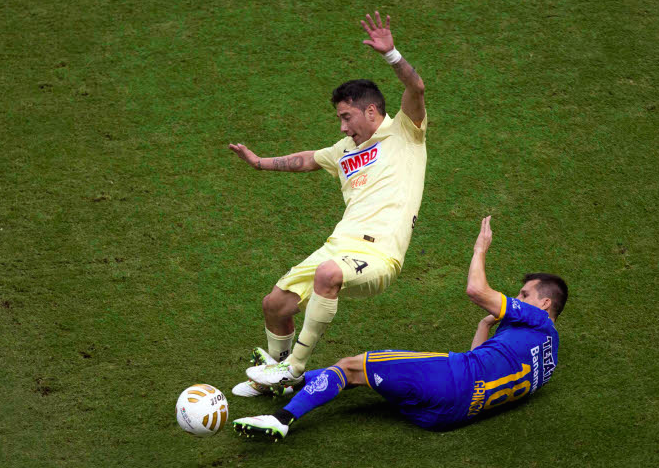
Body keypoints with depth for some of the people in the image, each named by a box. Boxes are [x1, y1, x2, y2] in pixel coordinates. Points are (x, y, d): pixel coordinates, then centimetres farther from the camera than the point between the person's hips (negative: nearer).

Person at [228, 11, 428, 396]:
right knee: (275, 305, 4)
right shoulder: (348, 149, 27)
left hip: (378, 255, -8)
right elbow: (308, 160, 45)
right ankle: (274, 375, 32)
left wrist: (390, 53, -25)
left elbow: (416, 88, -12)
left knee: (328, 273, -38)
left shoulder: (404, 133, 6)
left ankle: (295, 367, -23)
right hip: (340, 245, 8)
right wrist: (261, 163, 48)